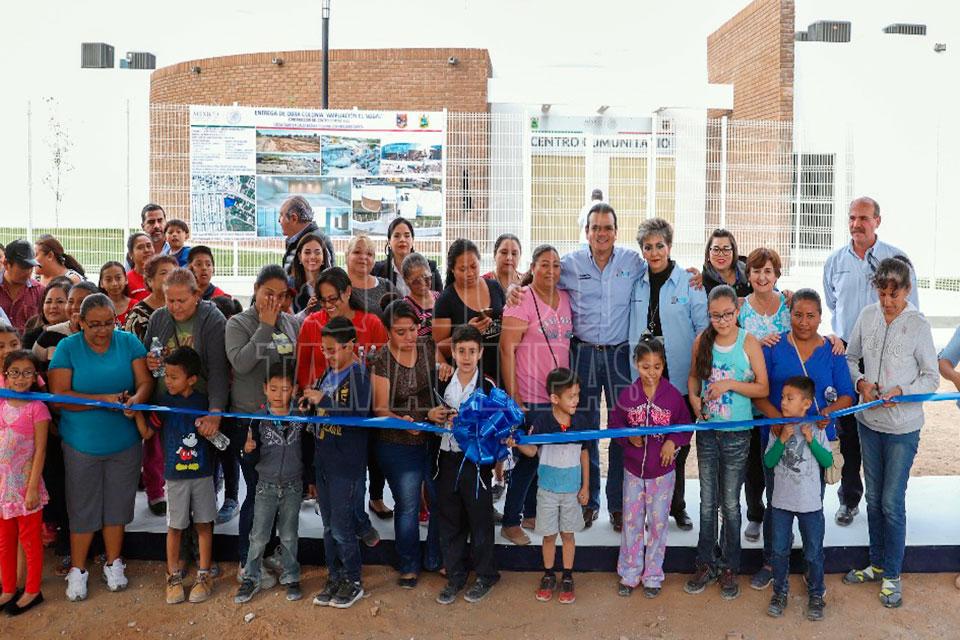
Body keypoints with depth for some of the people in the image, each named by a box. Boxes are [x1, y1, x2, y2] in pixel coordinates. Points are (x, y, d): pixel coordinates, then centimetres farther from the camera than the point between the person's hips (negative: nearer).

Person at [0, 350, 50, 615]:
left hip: (25, 485, -5)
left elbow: (40, 451, -12)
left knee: (30, 539, 8)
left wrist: (33, 488, -14)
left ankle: (32, 591, 22)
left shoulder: (37, 408, -11)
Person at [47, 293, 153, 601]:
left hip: (124, 442, 2)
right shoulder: (67, 348, -8)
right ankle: (77, 570, 24)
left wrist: (135, 399, -28)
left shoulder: (129, 342, -3)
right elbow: (59, 395, -14)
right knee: (83, 507, 8)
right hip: (82, 443, -1)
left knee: (117, 504, 13)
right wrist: (104, 399, -23)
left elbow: (145, 382, -5)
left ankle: (113, 563, 30)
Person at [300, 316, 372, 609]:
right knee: (329, 525, 16)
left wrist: (324, 401, -23)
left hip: (347, 465, -7)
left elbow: (359, 416, -25)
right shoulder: (328, 373, 9)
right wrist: (310, 406, 0)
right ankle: (334, 578, 29)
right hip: (323, 461, 8)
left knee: (341, 527, 1)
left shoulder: (359, 375, -13)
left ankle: (353, 582, 18)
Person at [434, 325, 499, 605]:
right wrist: (444, 419, -6)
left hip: (476, 460, -3)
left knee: (480, 521, 7)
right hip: (448, 459, 3)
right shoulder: (443, 385, 5)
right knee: (449, 522, 11)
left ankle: (485, 576, 24)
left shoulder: (489, 387, -5)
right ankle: (455, 577, 25)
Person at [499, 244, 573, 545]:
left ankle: (531, 512, 31)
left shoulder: (566, 299, 10)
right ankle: (510, 522, 15)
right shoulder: (522, 300, -10)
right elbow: (507, 349, -13)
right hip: (530, 396, -6)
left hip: (559, 395, 6)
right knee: (529, 457, -1)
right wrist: (512, 395, -16)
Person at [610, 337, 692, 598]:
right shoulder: (627, 395, -8)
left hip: (663, 471, -1)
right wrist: (629, 437, -15)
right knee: (632, 522, 10)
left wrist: (673, 442, -16)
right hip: (633, 470, 1)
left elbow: (686, 426, 0)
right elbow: (615, 424, 3)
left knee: (658, 523, 10)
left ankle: (653, 575, 25)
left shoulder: (673, 395, -9)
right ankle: (629, 574, 24)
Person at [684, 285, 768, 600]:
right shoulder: (702, 341, -1)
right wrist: (694, 397, -5)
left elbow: (763, 388, -8)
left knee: (730, 502, 8)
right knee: (707, 501, 13)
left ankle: (729, 568, 23)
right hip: (707, 431, 3)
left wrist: (730, 384, -20)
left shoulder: (749, 342, -9)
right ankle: (706, 564, 25)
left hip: (737, 433, -3)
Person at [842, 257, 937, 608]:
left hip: (903, 427, -4)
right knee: (873, 498, 17)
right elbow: (849, 358, 9)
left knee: (892, 502, 3)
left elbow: (932, 377, -7)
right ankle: (877, 563, 33)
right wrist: (860, 382, -10)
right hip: (869, 421, 4)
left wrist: (902, 390, -23)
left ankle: (891, 574, 20)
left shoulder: (918, 325, -12)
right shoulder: (868, 315, -1)